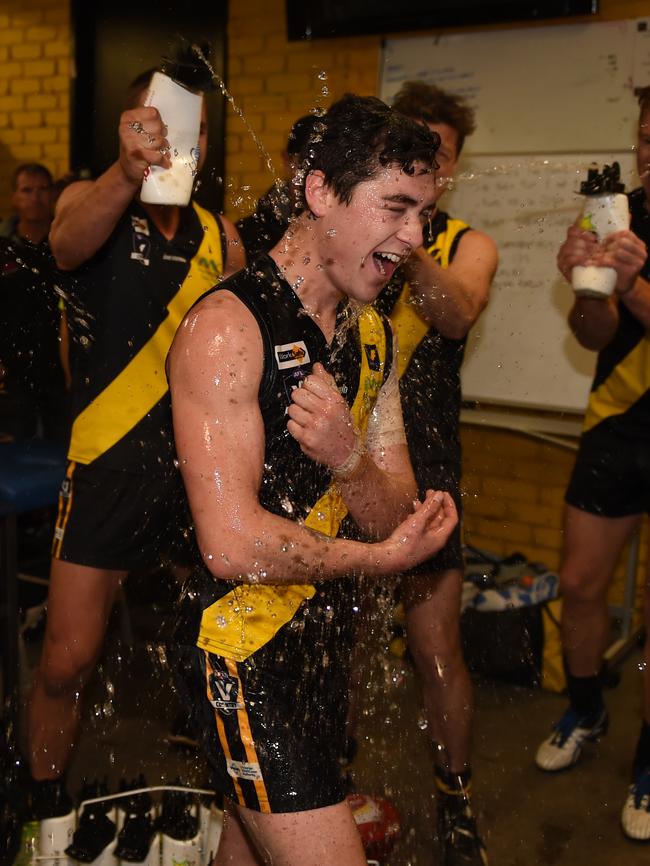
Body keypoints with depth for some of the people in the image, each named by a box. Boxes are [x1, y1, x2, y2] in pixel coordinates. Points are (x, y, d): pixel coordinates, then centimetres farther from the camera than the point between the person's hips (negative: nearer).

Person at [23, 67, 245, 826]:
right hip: (110, 460, -3)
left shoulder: (221, 237, 9)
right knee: (67, 660, 0)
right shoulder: (92, 200, -3)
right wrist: (128, 175, -48)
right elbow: (69, 242, -28)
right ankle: (48, 814, 25)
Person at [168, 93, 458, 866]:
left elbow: (396, 520, 1)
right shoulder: (229, 325, -19)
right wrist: (380, 559, -11)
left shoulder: (372, 333, 7)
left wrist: (349, 459, -21)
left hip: (327, 640, 8)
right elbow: (234, 543, -25)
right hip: (243, 651, -7)